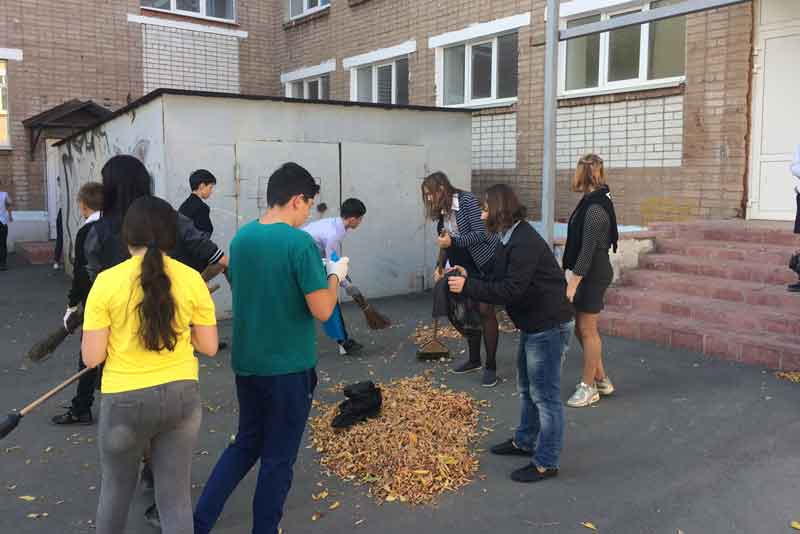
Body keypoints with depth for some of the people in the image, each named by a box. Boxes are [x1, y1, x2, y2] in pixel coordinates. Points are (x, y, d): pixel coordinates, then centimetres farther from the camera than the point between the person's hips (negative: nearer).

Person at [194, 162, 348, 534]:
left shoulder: (241, 238, 3)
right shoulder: (300, 243, -19)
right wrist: (335, 275, -1)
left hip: (246, 362, 7)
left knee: (246, 444, 22)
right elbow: (322, 311, -20)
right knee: (278, 457, 10)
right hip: (288, 366, -7)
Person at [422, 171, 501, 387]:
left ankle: (491, 366, -1)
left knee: (485, 310, -8)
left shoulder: (467, 200, -18)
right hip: (466, 266, 7)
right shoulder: (442, 212, 4)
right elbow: (446, 243, 10)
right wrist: (440, 266, -1)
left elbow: (481, 234, -24)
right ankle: (474, 359, 25)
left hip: (488, 262, -7)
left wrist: (453, 242, -29)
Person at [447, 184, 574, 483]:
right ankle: (524, 443, 38)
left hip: (549, 326, -11)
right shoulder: (512, 239, 10)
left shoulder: (525, 243, -23)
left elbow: (511, 290, -28)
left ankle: (546, 463, 11)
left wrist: (468, 287, -26)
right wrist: (470, 278, 3)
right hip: (534, 324, 11)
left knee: (545, 395, -1)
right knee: (527, 389, 22)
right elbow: (500, 282, 14)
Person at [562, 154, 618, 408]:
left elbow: (587, 250, -23)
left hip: (592, 275, -10)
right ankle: (601, 380, 28)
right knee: (582, 328, 16)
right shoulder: (594, 201, 10)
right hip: (591, 272, 10)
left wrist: (572, 284, -23)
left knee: (587, 330, 1)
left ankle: (588, 388, 14)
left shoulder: (594, 208, -20)